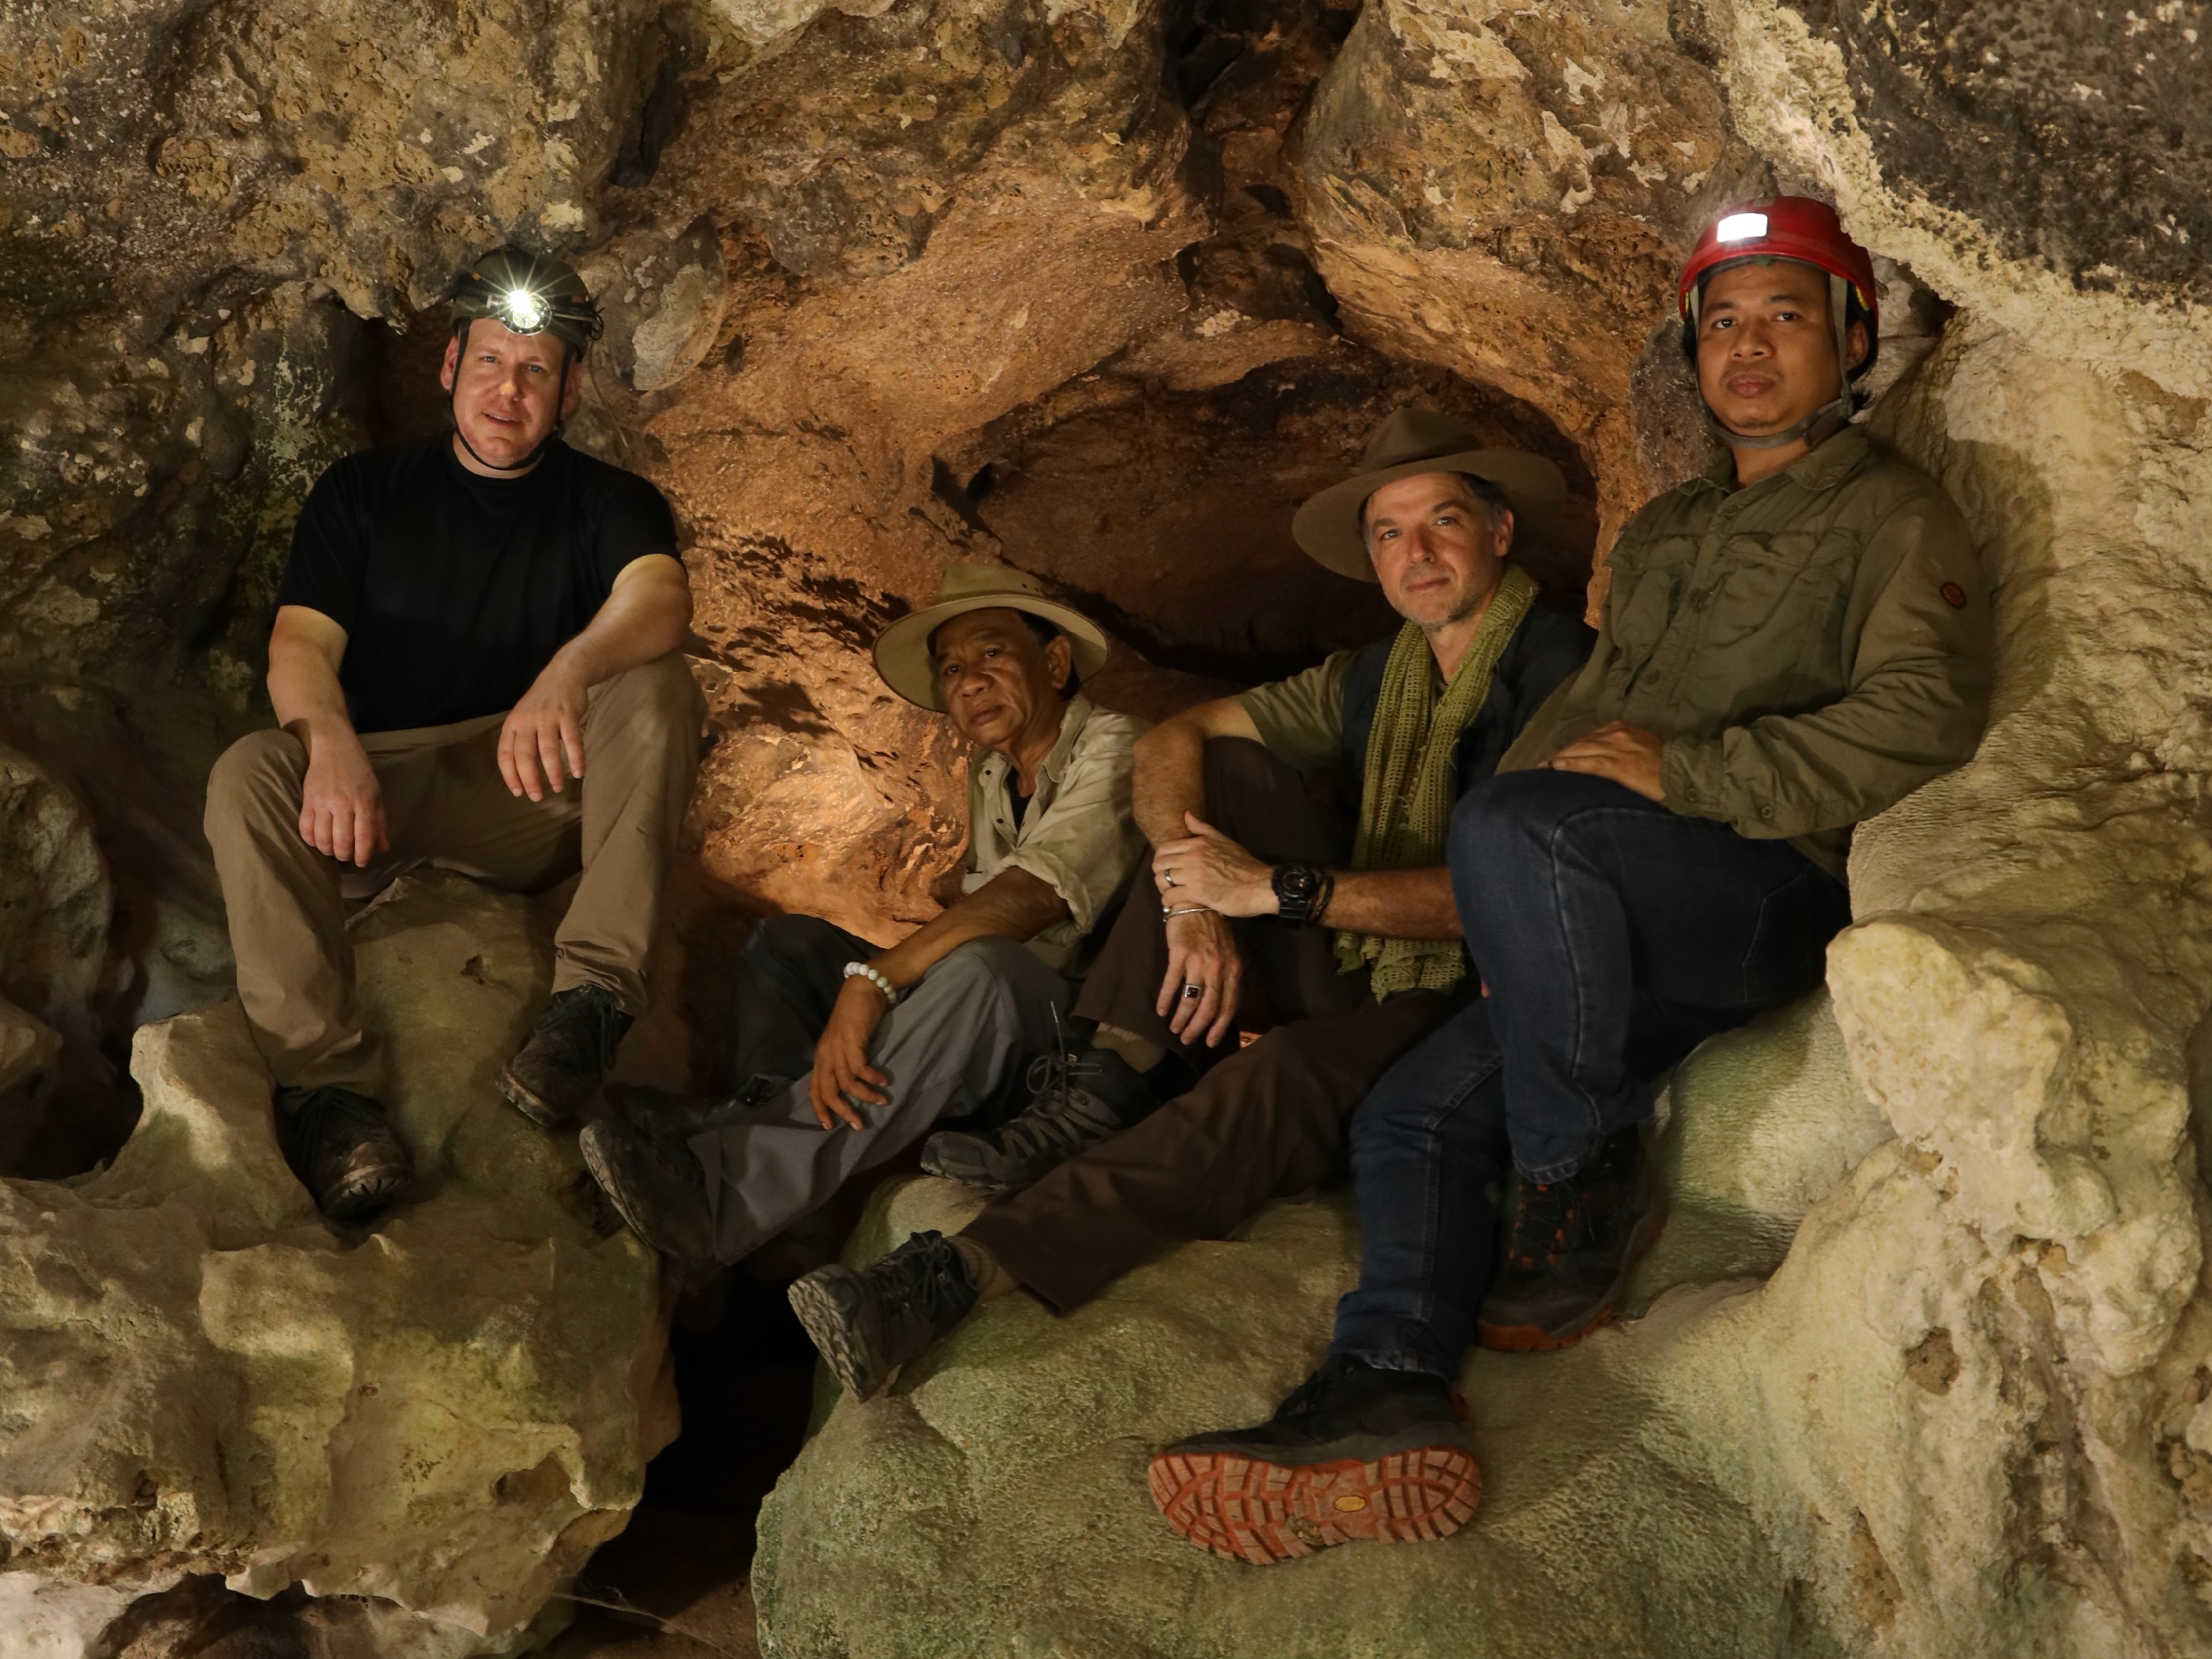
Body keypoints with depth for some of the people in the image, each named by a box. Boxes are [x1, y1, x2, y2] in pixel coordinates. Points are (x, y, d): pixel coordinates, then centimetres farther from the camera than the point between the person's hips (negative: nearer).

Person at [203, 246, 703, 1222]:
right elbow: (301, 642, -2)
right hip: (376, 785, 1)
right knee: (248, 774, -28)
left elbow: (660, 600, -16)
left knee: (657, 691, -26)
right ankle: (323, 1078, -36)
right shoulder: (363, 494, 12)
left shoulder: (606, 504, 8)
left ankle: (597, 988, -35)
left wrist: (568, 673, -40)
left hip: (539, 797, -1)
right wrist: (331, 741, -27)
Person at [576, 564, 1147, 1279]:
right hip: (982, 1038, 8)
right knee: (789, 940, 0)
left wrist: (874, 979, -33)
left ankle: (714, 1194, -43)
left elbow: (1031, 898, -25)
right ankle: (762, 1129, -30)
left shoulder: (1113, 752, -9)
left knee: (982, 969, -38)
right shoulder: (990, 773, 18)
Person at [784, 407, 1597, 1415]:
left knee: (1288, 1071, -36)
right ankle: (1105, 1096, -17)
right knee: (1228, 770, -6)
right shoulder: (1379, 678, 11)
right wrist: (1192, 901, -14)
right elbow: (1172, 742, 7)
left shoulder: (1561, 669, -10)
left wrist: (1277, 888, -24)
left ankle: (956, 1280, -41)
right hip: (1355, 975, 7)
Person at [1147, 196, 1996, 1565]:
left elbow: (1922, 721, -13)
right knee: (1411, 1117, -6)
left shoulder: (1894, 519, 3)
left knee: (1513, 829, -33)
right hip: (1627, 928, 8)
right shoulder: (1667, 532, 27)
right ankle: (1388, 1403, -20)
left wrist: (1683, 772, -18)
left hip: (1778, 892, -8)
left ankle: (1592, 1188, -20)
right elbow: (1596, 700, 29)